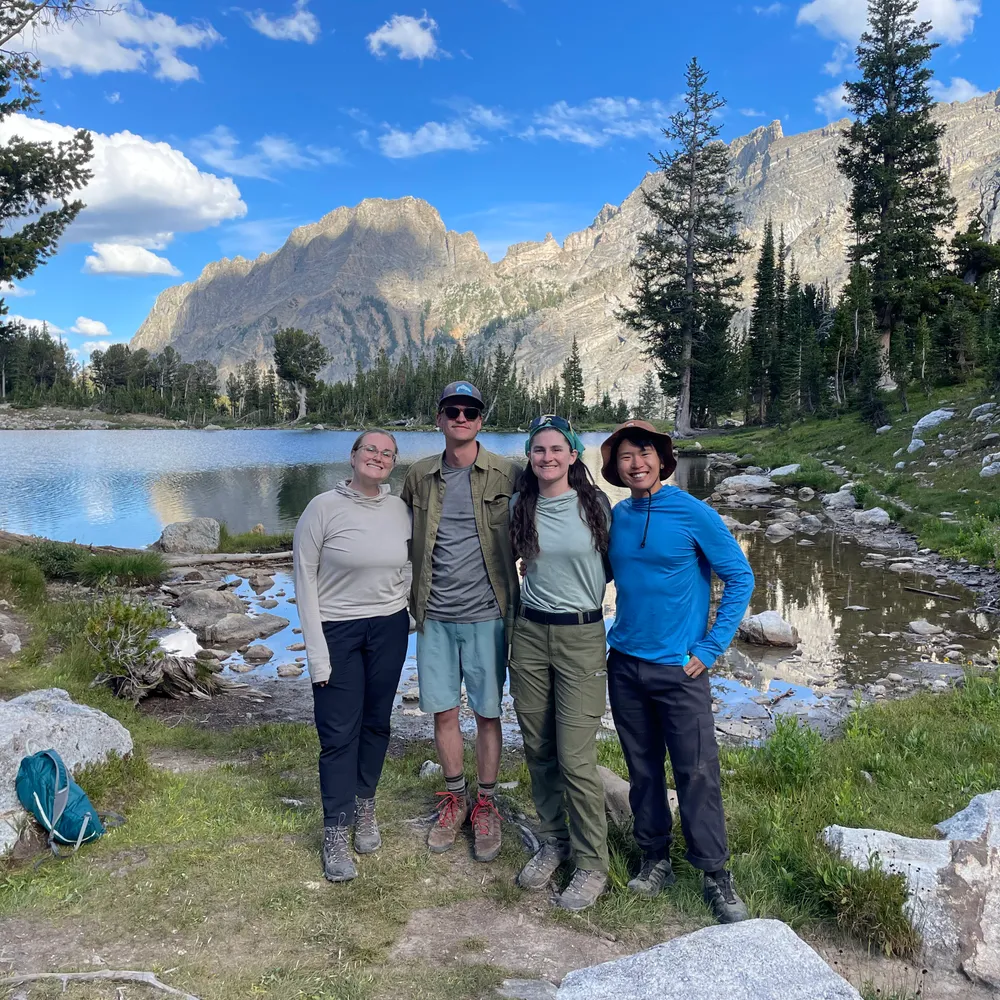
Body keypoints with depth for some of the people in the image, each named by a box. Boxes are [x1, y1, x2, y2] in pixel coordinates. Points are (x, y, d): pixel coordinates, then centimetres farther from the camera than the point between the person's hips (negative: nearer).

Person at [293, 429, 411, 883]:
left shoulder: (400, 509, 0)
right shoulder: (324, 507, -11)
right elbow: (304, 578, -9)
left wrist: (408, 614, 5)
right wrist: (316, 649, -12)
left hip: (389, 628, 4)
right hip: (336, 629, -3)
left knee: (376, 723, 13)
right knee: (339, 732, 0)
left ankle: (365, 808, 33)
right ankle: (336, 833, 13)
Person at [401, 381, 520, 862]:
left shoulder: (507, 474, -5)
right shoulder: (419, 476, 4)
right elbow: (403, 536, 16)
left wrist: (520, 598, 2)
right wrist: (412, 597, 12)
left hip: (485, 614, -3)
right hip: (434, 615, 3)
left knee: (487, 713, 7)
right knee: (442, 711, 11)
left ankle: (485, 805, 25)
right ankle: (455, 799, 31)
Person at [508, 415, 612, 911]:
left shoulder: (596, 505, -6)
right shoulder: (519, 508, 3)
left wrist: (584, 591, 8)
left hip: (582, 637, -4)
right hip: (530, 634, 4)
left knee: (575, 758, -4)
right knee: (538, 750, 12)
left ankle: (592, 865, 13)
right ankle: (552, 841, 32)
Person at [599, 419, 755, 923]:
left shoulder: (693, 514, -9)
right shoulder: (616, 516, 5)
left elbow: (740, 578, -5)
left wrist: (710, 647, -8)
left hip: (679, 669, -4)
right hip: (624, 665, 4)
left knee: (697, 773, -1)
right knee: (642, 768, 14)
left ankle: (716, 877, 15)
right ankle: (655, 859, 30)